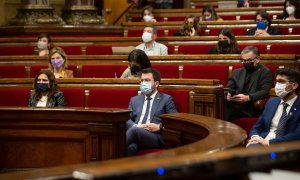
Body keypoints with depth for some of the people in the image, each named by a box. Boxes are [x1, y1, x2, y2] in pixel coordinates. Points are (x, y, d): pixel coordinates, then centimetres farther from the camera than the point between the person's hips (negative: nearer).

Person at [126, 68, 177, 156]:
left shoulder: (166, 99, 16)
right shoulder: (134, 100, 29)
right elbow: (127, 120, 19)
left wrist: (159, 127, -10)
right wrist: (135, 125, -5)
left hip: (155, 136, -3)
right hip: (136, 135, 3)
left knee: (134, 130, -38)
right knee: (131, 147, -39)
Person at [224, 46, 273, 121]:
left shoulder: (265, 72, 6)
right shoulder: (237, 72, 23)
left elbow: (265, 92, -7)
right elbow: (228, 88, 17)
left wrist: (248, 98, -22)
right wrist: (228, 95, -9)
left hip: (250, 107, -5)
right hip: (234, 105, 5)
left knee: (226, 112, -31)